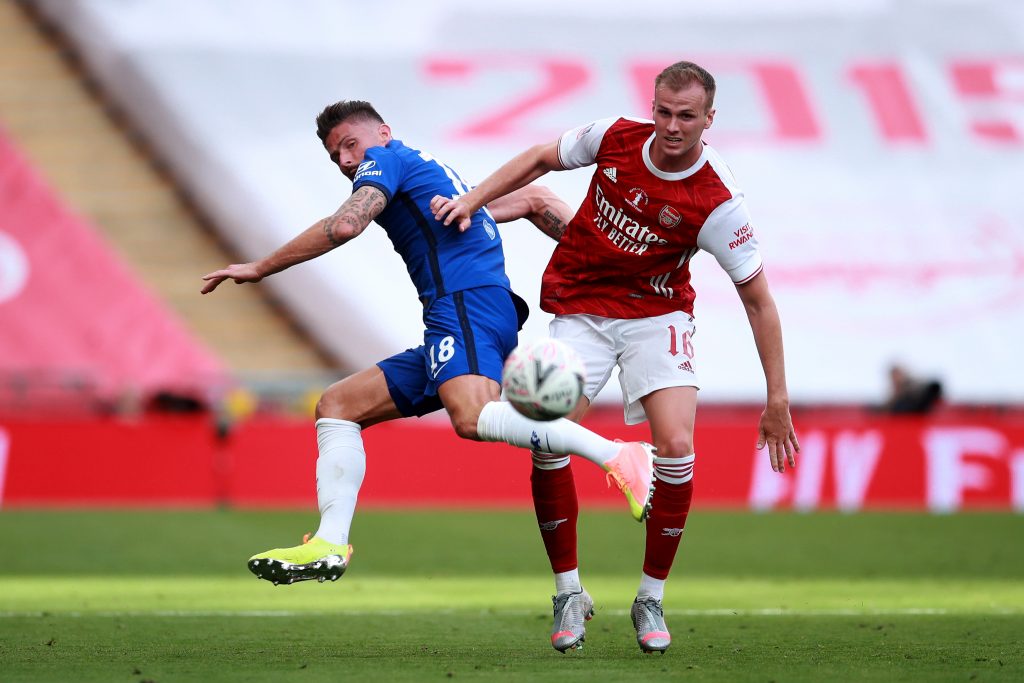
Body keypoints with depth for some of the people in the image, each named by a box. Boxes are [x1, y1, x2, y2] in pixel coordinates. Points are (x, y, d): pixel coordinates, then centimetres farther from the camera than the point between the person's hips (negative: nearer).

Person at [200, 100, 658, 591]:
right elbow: (536, 200, 34)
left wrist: (259, 269, -1)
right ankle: (329, 545, -3)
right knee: (337, 404, 9)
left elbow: (344, 225, -9)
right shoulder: (436, 177, 35)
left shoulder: (386, 159, 8)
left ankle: (619, 457, -40)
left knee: (472, 417, -35)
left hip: (466, 302, -10)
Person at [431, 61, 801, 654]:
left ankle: (651, 599, -1)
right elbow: (541, 159, 10)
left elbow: (758, 299, -13)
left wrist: (778, 400, -15)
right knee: (547, 442, -16)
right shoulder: (615, 138, -11)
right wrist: (473, 200, -1)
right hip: (579, 310, 2)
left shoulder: (718, 202, -19)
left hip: (656, 316, -2)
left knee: (676, 445, -21)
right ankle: (569, 593, 3)